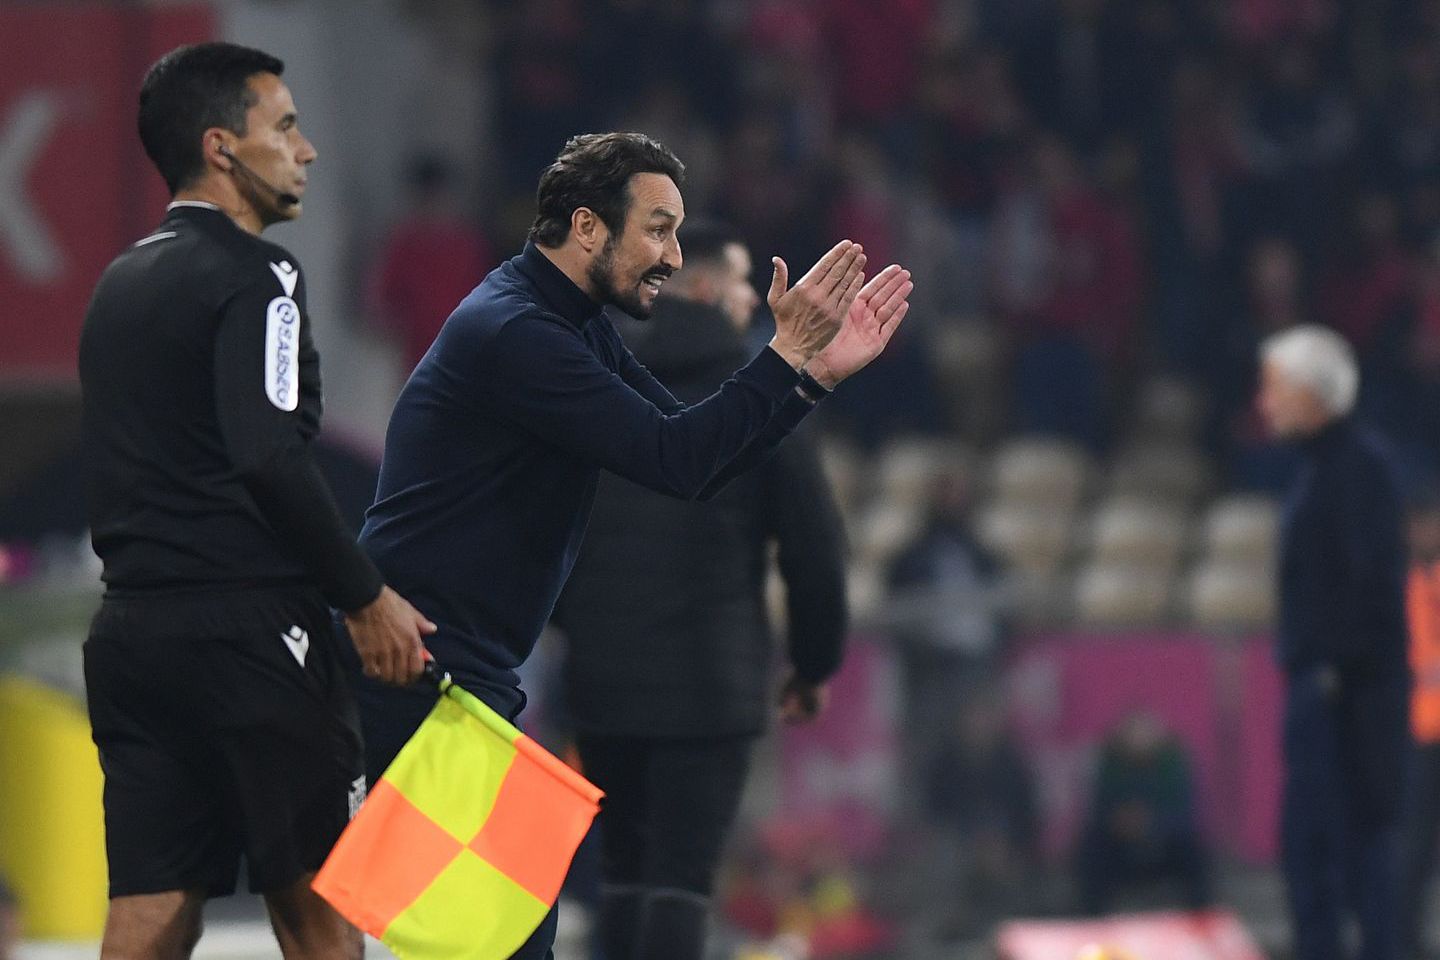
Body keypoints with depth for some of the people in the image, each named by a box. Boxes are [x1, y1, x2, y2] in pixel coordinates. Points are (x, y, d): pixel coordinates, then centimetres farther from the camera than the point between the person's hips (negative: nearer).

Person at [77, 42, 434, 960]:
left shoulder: (122, 283, 17)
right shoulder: (253, 275, -9)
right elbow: (271, 459, -20)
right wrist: (367, 596, -13)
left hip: (132, 629, 8)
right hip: (247, 629, -8)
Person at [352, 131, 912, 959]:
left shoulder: (576, 327, 16)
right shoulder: (513, 332, -18)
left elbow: (703, 462, 15)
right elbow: (674, 460, -22)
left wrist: (818, 371, 6)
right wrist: (787, 355, -16)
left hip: (469, 668, 11)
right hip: (425, 668, -11)